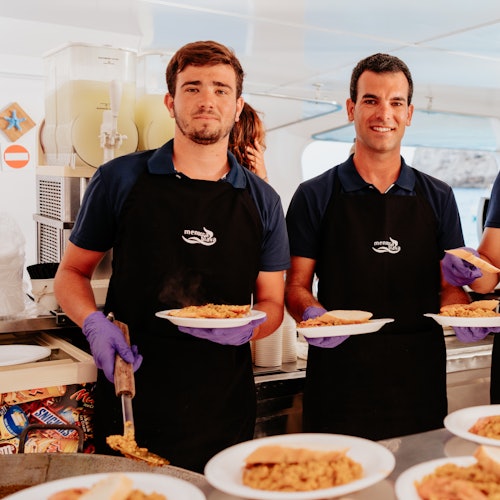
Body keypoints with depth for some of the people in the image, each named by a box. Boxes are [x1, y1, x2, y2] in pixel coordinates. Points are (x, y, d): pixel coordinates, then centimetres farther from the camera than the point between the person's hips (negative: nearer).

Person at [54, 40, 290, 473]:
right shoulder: (121, 179, -1)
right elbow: (72, 272, 7)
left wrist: (248, 327, -13)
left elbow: (272, 304, 9)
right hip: (131, 395, -1)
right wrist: (94, 323, -13)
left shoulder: (262, 201, 4)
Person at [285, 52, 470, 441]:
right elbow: (296, 286, 2)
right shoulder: (315, 197, 2)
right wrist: (312, 315, -19)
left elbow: (449, 287, 12)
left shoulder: (438, 198, 9)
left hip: (419, 382, 3)